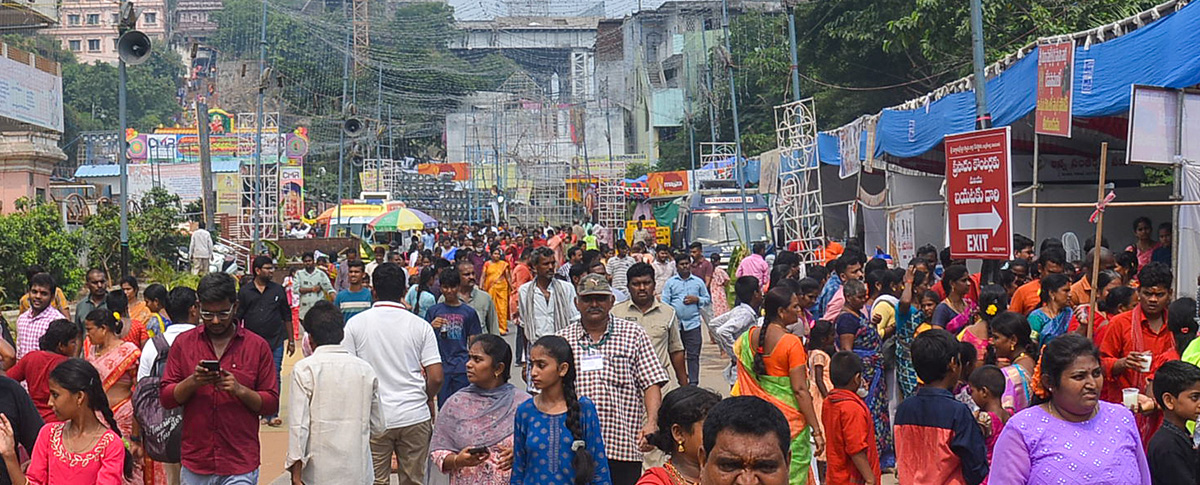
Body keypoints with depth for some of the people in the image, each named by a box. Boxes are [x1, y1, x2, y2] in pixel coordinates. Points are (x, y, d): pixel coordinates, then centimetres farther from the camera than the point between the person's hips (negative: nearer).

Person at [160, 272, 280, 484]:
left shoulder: (257, 346, 2)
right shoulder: (183, 343, 7)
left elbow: (272, 403, 1)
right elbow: (166, 398, 4)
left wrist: (239, 390, -16)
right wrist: (193, 381, -15)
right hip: (195, 464, 2)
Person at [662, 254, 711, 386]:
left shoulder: (698, 282, 10)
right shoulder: (671, 282, 9)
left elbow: (708, 300, 15)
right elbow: (665, 301, 5)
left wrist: (697, 299, -5)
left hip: (693, 324, -1)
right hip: (675, 324, 1)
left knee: (693, 355, -4)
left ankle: (693, 383, -1)